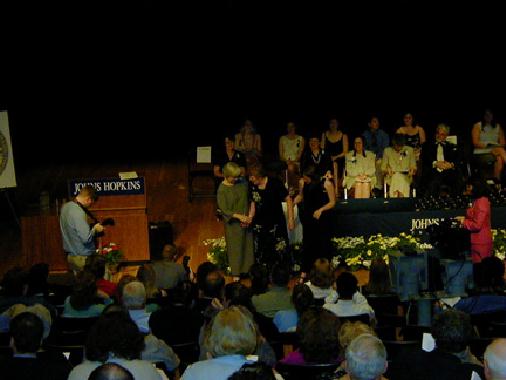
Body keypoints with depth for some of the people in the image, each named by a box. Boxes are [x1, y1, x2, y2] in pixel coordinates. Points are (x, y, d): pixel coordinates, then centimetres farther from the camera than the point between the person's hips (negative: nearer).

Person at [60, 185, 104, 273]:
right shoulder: (78, 212, -25)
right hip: (82, 258, -9)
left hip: (70, 255, 9)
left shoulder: (65, 207, 4)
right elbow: (86, 238, -28)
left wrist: (90, 227, 12)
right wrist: (95, 229, -10)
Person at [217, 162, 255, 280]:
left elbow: (251, 200, 4)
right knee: (235, 247, 7)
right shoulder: (222, 189, -15)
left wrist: (250, 216, -7)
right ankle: (236, 273, 20)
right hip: (233, 223, -4)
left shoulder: (242, 184, -2)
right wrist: (239, 216, -24)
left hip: (246, 221, 4)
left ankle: (247, 269, 25)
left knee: (247, 245, 10)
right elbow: (223, 210, -17)